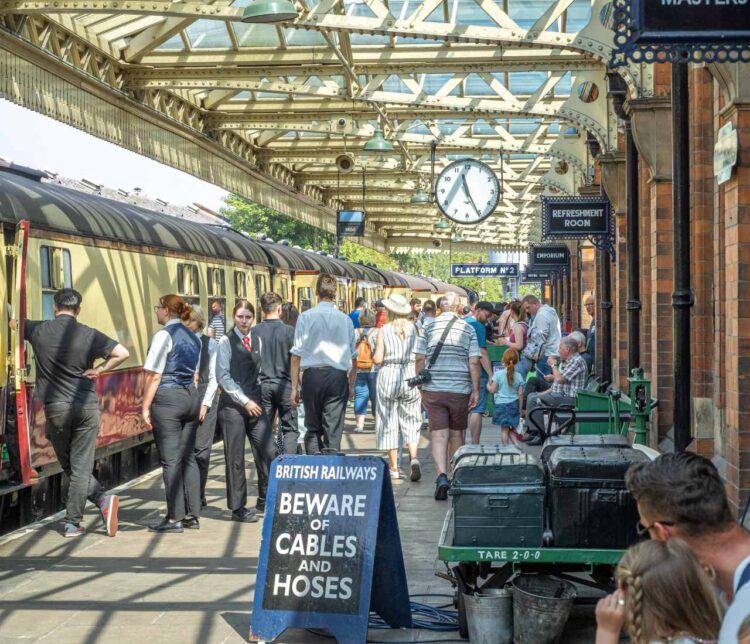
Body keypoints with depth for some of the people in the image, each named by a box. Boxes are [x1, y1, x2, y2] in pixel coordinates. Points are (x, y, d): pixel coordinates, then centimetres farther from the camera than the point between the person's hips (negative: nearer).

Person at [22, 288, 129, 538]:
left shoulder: (39, 330, -1)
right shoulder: (89, 335, -3)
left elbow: (14, 323, 16)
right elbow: (122, 353, -9)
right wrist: (97, 370, 2)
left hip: (56, 407, 0)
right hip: (87, 406, 0)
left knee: (68, 466, 13)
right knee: (81, 467, 3)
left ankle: (102, 498, -2)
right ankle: (72, 523, -1)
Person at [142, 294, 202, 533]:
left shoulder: (164, 335, -10)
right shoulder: (193, 338, 13)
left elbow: (154, 375, -13)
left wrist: (146, 407, -10)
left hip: (167, 397, -7)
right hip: (191, 396, 7)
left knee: (171, 460, -4)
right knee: (188, 457, 11)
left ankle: (175, 518, -2)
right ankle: (192, 515, 12)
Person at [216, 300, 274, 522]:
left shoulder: (257, 341, 12)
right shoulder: (226, 342, -2)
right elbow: (223, 377, -7)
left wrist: (259, 400, 5)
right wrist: (245, 401, -10)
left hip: (255, 404, 5)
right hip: (232, 405, -5)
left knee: (267, 453, -1)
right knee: (235, 458, 0)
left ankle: (264, 502, 13)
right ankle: (238, 507, 9)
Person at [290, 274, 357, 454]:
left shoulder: (306, 317, -2)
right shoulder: (345, 319, 4)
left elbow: (296, 355, -3)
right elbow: (353, 356, 8)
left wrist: (294, 386, 1)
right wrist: (351, 385, 17)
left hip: (313, 376, 0)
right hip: (339, 377, 1)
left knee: (313, 429, 11)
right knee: (334, 431, 3)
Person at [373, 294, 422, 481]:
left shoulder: (384, 330, -5)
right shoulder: (413, 329, 1)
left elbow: (378, 359, -8)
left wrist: (374, 356, 13)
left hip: (388, 376, -2)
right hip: (411, 375, 2)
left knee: (389, 421, 8)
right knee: (411, 421, 9)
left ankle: (394, 467, 9)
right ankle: (413, 457, -13)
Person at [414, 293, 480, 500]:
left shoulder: (429, 328, 3)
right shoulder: (467, 329, 1)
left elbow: (420, 359, 0)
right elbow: (474, 362, -4)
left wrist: (420, 387, 9)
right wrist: (476, 390, 0)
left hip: (433, 389, 0)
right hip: (460, 389, 0)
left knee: (439, 435, -2)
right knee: (457, 433, 14)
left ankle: (442, 476, -20)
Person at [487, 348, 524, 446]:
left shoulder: (498, 374, -9)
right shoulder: (518, 376, 0)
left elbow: (492, 390, -7)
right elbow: (520, 394, 2)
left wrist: (488, 385, 15)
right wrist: (520, 409, 11)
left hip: (501, 404, -3)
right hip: (514, 405, 3)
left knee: (504, 429, 0)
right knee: (511, 428, 15)